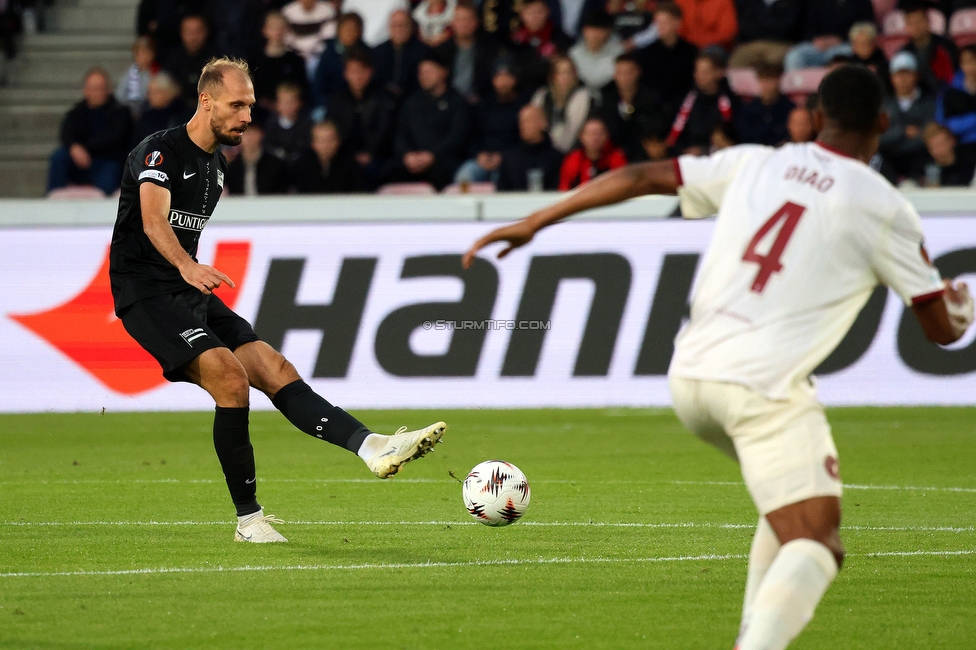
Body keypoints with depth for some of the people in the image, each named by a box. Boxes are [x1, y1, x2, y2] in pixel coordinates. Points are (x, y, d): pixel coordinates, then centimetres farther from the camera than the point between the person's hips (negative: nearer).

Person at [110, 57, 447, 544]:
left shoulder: (216, 165, 16)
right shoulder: (161, 152, -11)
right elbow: (153, 218, -30)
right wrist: (187, 266, -46)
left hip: (191, 297, 8)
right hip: (147, 294, -8)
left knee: (276, 370, -10)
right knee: (230, 376, -25)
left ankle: (370, 446, -26)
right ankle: (248, 519, -19)